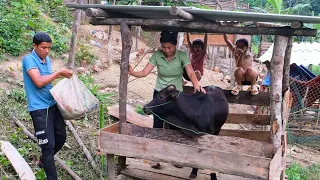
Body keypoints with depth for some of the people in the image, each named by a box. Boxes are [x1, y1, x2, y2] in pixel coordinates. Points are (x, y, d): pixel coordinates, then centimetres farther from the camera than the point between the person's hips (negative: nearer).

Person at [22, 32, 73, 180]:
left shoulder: (47, 59, 11)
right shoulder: (29, 59, -13)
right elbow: (39, 82, -25)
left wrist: (61, 74, 7)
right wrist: (59, 72, -19)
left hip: (53, 105, 8)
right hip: (39, 108, -8)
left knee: (61, 137, 16)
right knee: (48, 144, -5)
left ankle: (44, 161, 40)